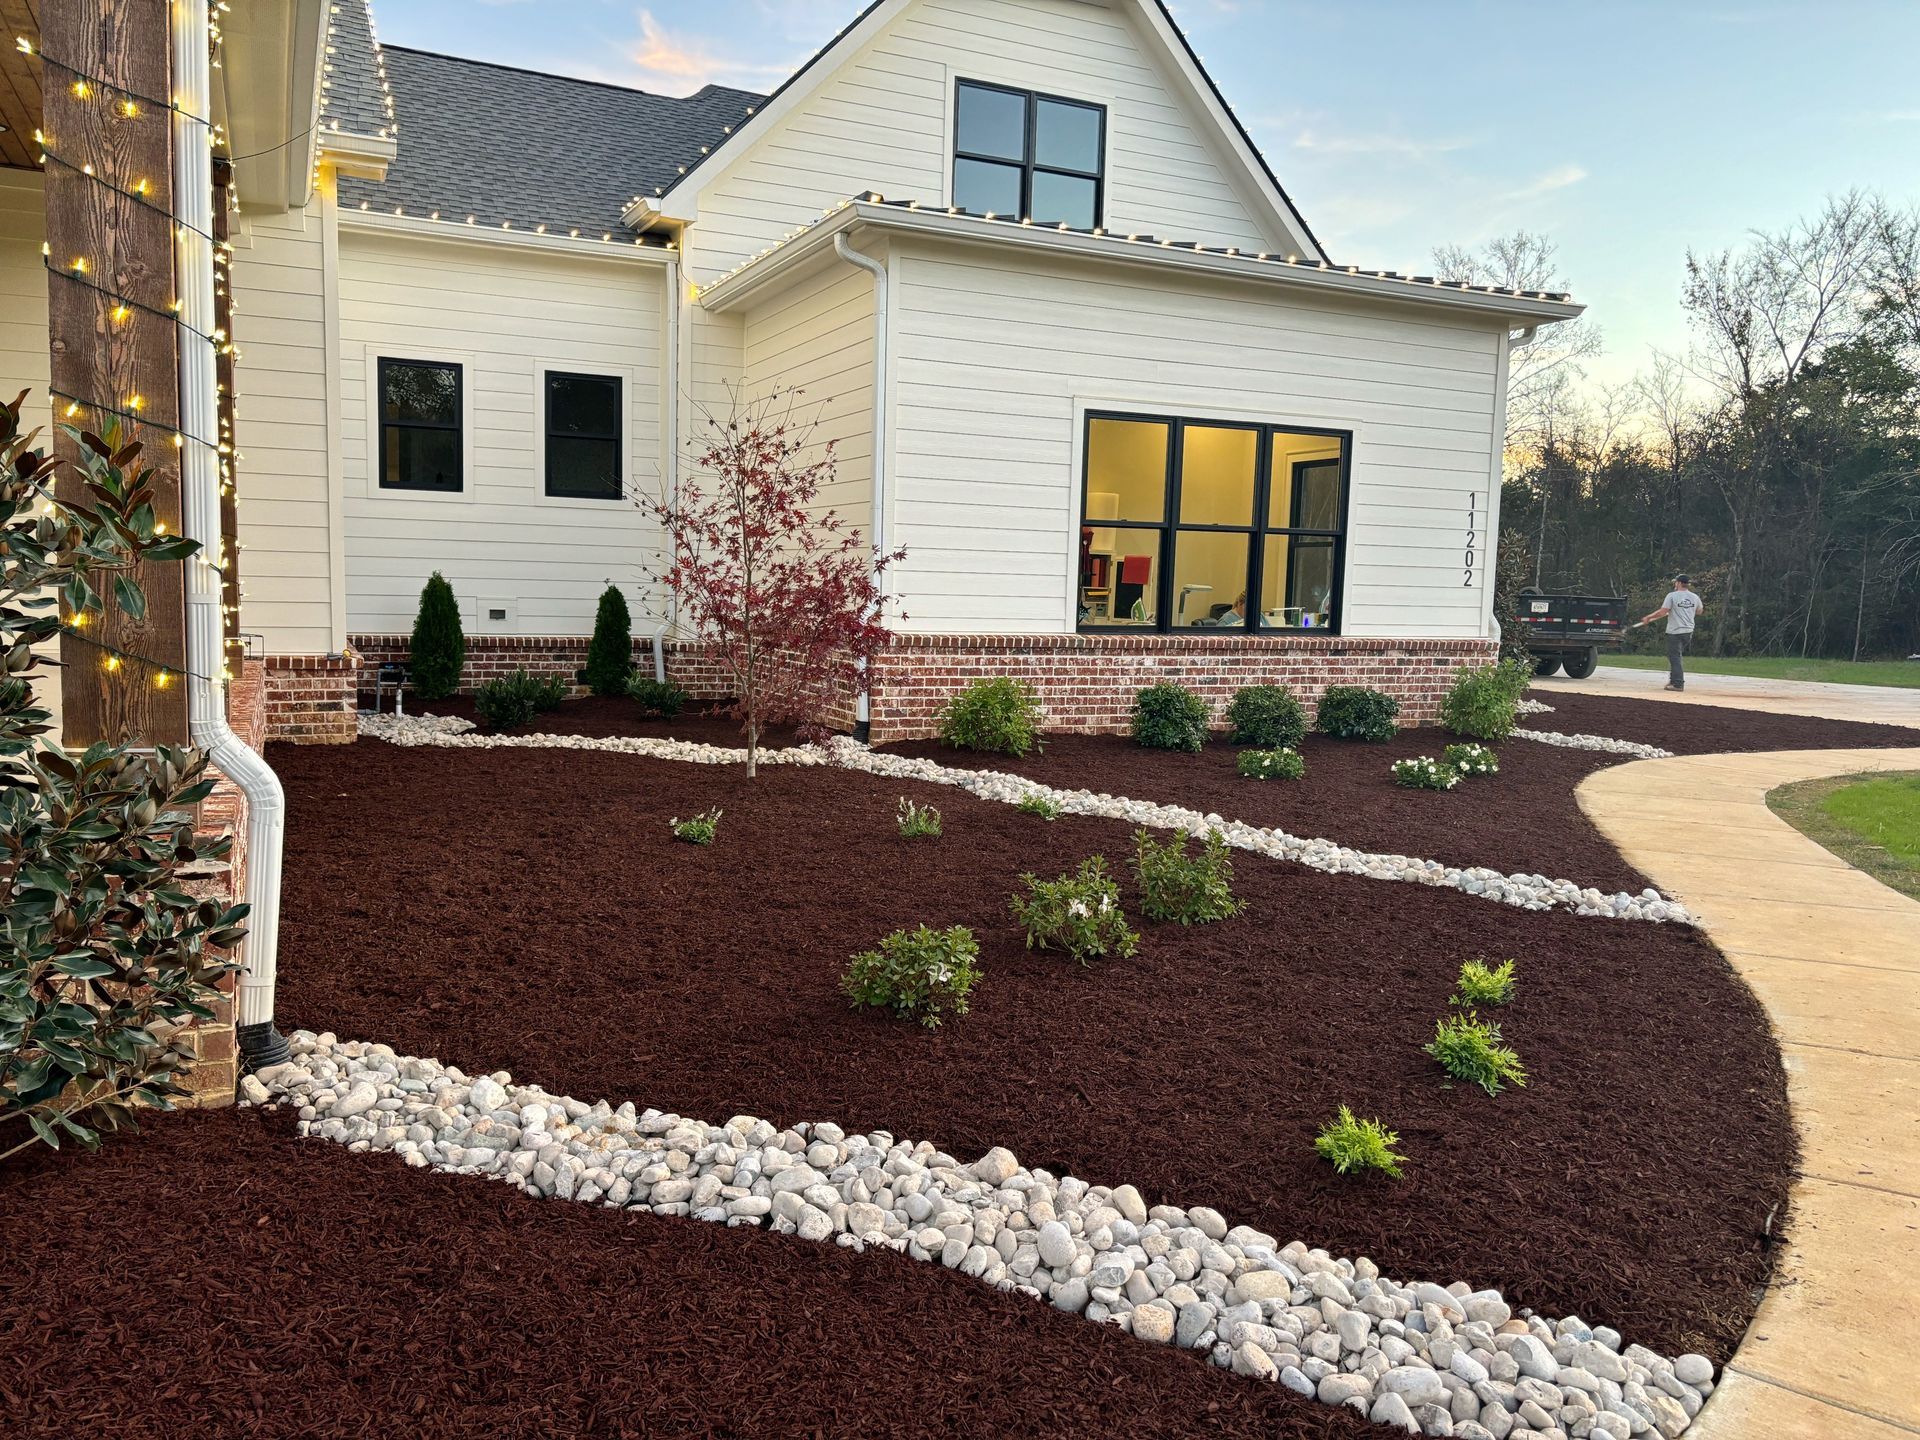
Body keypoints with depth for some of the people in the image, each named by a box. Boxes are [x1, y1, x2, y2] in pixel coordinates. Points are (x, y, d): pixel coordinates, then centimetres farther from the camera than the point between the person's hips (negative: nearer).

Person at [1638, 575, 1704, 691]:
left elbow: (1662, 612, -16)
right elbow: (1699, 612, 21)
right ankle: (1674, 680, 20)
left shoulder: (1672, 596, -12)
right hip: (1688, 631, 6)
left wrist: (1648, 617, -4)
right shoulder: (1695, 597, 5)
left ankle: (1678, 683, -7)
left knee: (1675, 656, -3)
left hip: (1674, 631, -6)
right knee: (1677, 655, 18)